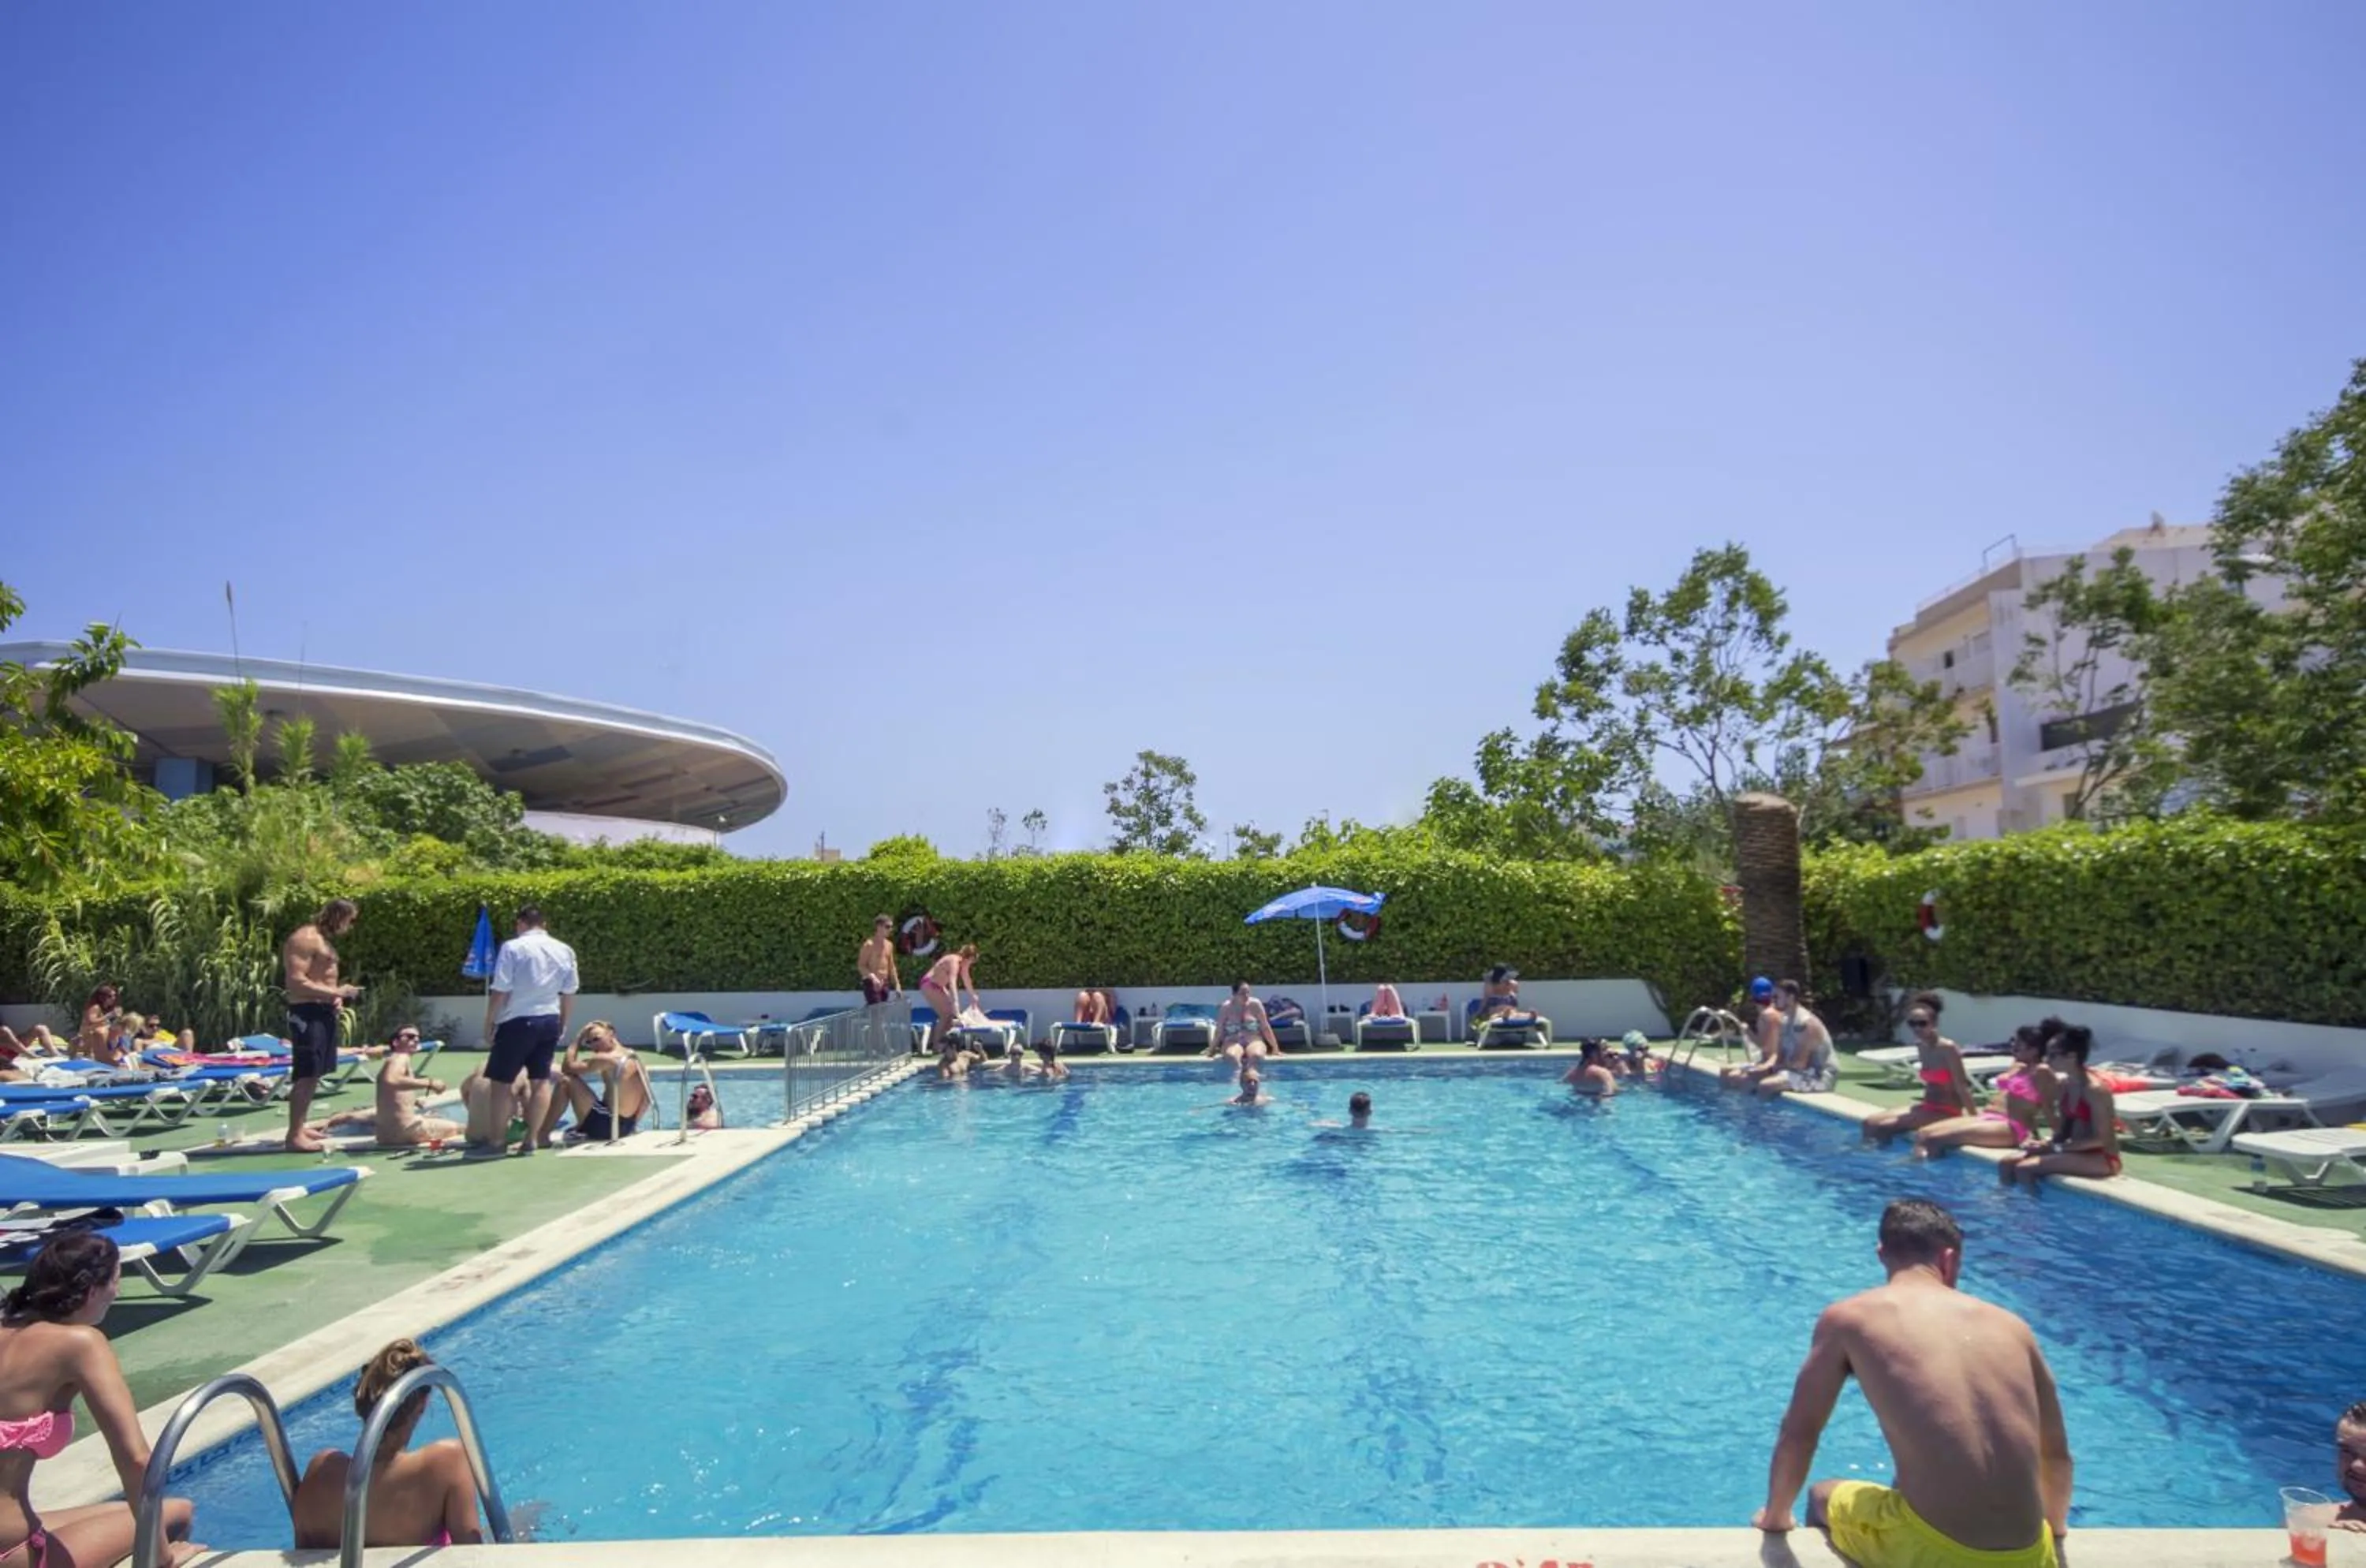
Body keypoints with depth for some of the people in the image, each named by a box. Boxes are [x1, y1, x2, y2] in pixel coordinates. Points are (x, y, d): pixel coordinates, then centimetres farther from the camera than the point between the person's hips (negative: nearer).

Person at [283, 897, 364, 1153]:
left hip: (324, 1012, 10)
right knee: (305, 1075, -10)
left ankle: (300, 1127, 22)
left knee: (313, 1075, 14)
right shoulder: (304, 939, -13)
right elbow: (297, 983, -22)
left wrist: (335, 999, 9)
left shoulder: (325, 939, 18)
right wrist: (337, 992, -19)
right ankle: (294, 1135, -7)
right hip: (307, 1013, -10)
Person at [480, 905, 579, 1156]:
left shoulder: (513, 948, -8)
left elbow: (500, 991, -11)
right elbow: (569, 993, 9)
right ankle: (533, 1138, 10)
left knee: (501, 1081, 5)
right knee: (541, 1080, 10)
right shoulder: (564, 950, 7)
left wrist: (489, 1022, -2)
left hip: (518, 1021, -5)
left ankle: (499, 1141, 7)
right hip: (550, 1020, 5)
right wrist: (564, 1023, 19)